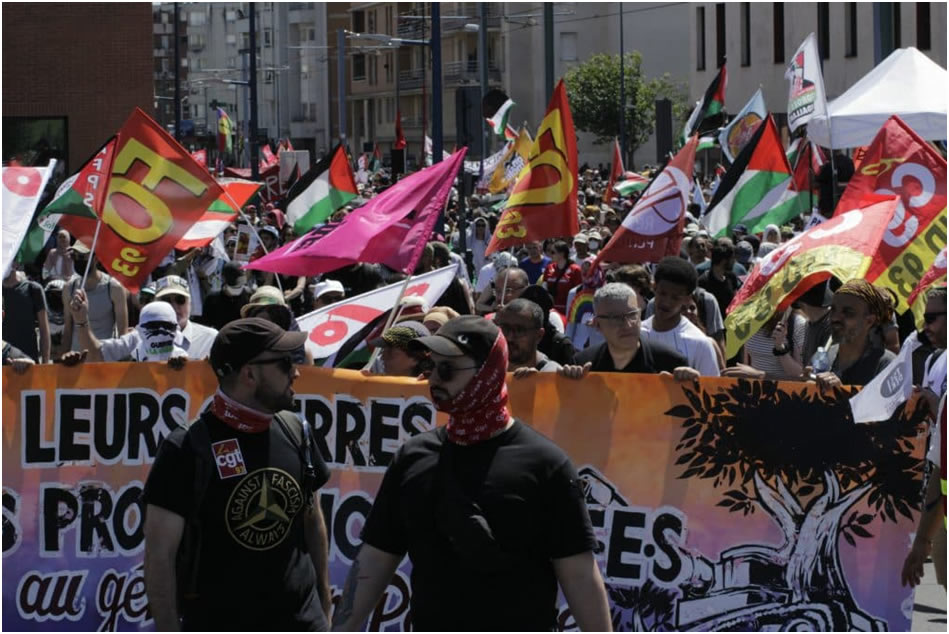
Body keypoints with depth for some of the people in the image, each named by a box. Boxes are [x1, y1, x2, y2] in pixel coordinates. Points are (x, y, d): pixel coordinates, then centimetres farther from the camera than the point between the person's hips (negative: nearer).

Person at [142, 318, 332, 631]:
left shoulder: (296, 433, 4)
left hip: (300, 619, 4)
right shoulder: (187, 449, -12)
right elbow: (160, 555, -11)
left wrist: (323, 601, 15)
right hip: (217, 626, -4)